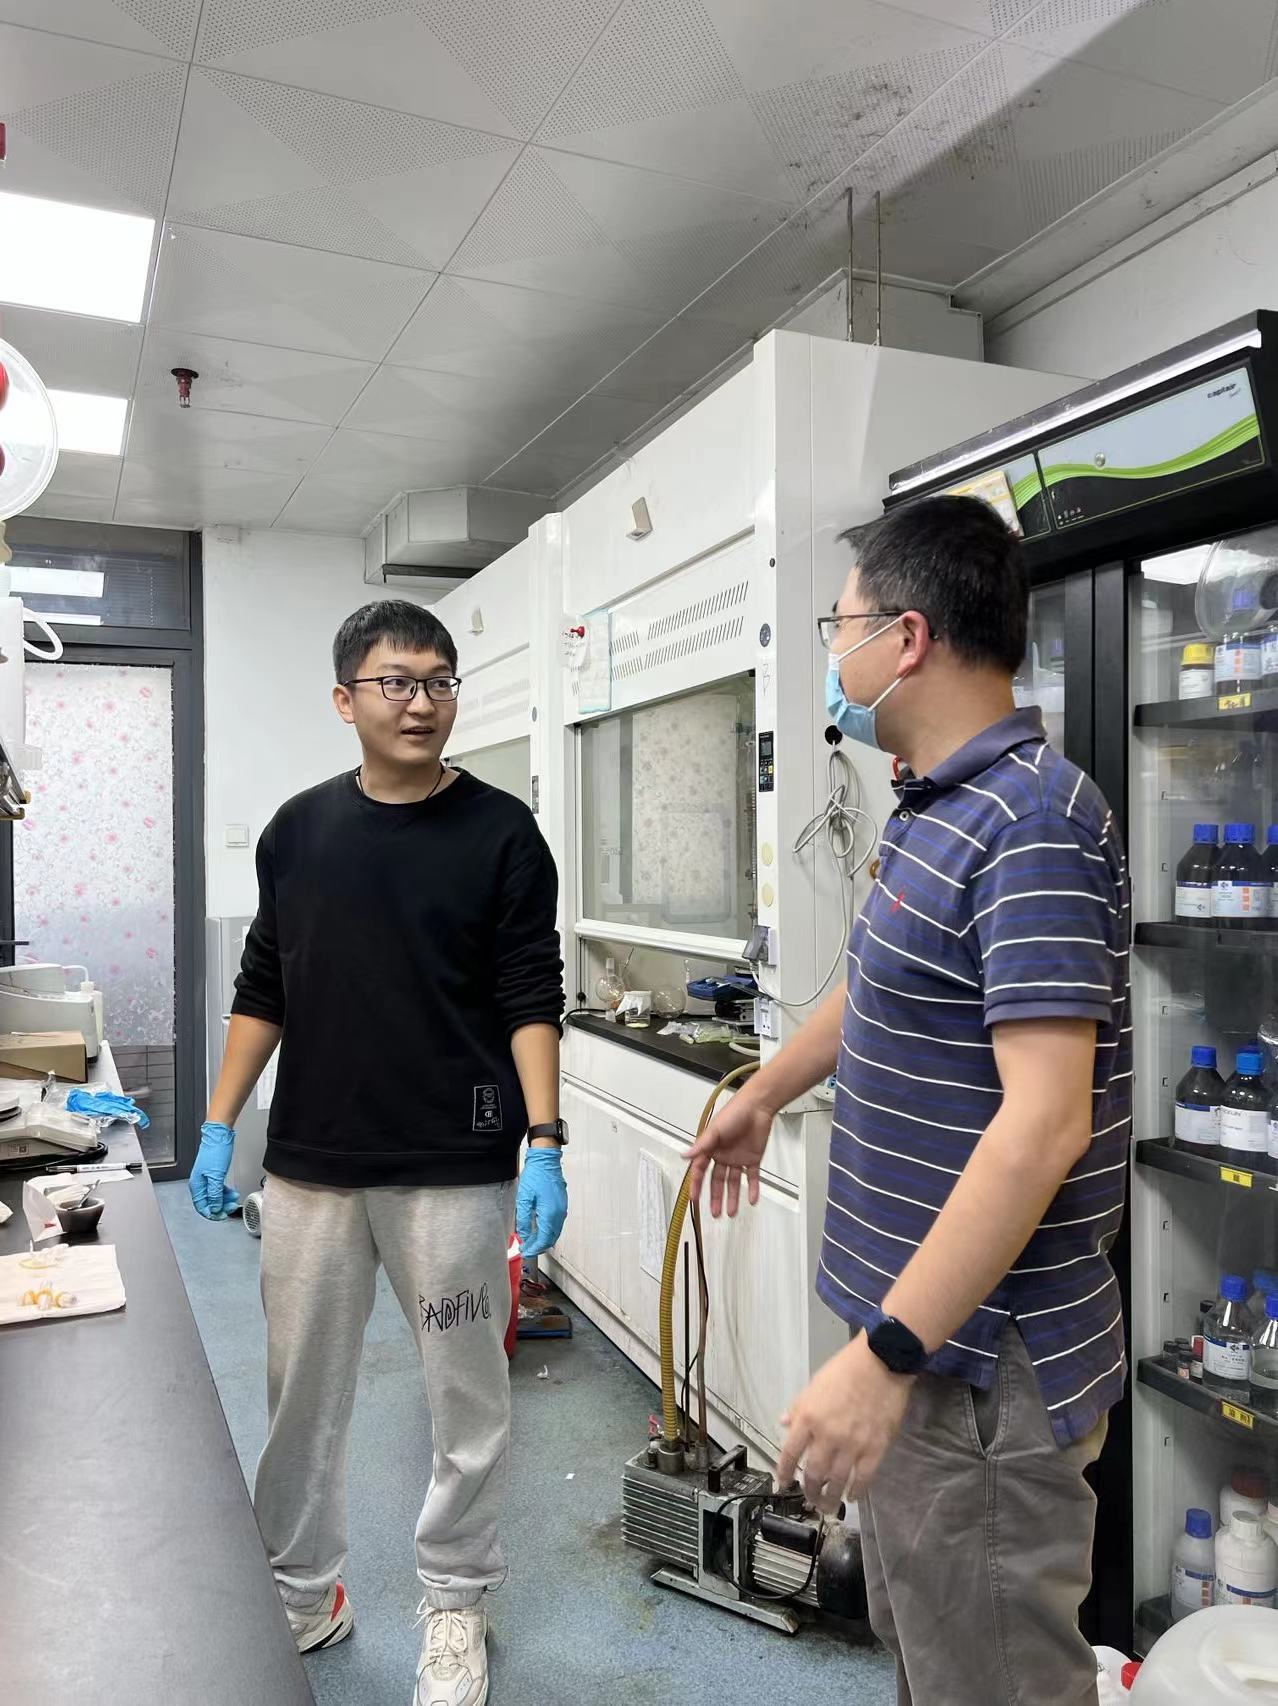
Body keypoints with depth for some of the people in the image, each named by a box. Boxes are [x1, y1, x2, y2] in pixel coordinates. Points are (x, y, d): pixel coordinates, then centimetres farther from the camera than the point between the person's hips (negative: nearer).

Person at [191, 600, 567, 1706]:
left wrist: (544, 1144, -16)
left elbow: (531, 999, -7)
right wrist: (220, 1128, 7)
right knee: (302, 1392, 15)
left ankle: (455, 1603, 31)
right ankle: (304, 1591, 38)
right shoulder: (298, 829, 6)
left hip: (454, 1171, -3)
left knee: (468, 1398, 9)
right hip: (309, 1168, 4)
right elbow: (263, 989, 11)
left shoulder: (502, 834, -5)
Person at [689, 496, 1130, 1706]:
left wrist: (885, 1353, -28)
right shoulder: (937, 809, 9)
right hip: (915, 1330, 9)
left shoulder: (1032, 823, -22)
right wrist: (763, 1094, 34)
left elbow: (1044, 1123, -28)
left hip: (978, 1363, -9)